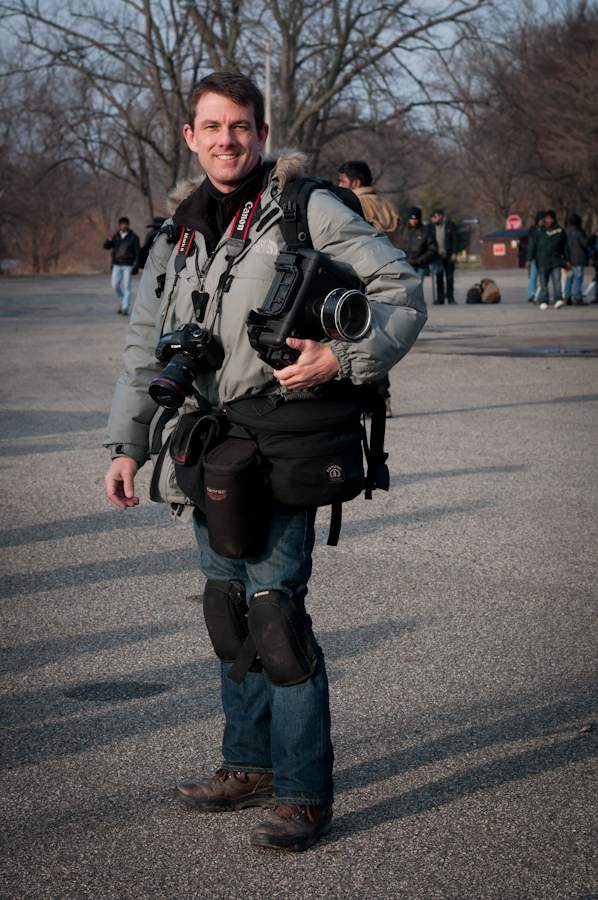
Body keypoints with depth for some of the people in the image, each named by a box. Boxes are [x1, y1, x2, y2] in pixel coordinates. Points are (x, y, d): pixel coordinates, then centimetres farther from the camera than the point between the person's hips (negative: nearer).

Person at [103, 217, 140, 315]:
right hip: (117, 265, 3)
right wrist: (110, 239, -17)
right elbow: (106, 246, 3)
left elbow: (137, 252, 0)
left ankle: (125, 308, -8)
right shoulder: (116, 236, 9)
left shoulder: (133, 237, 1)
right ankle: (122, 302, 21)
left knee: (126, 287, -7)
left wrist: (135, 266, -8)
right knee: (115, 286, -3)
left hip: (128, 266, -3)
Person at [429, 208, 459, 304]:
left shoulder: (450, 226, 1)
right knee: (439, 278, -2)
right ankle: (440, 298, 0)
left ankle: (450, 298, 8)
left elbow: (455, 240, 1)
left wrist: (454, 254, -7)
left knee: (450, 277, 2)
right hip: (438, 256, 1)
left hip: (448, 256, -1)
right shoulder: (432, 226, 7)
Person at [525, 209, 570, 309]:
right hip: (542, 261, 0)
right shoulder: (538, 231, 4)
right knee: (543, 283, 4)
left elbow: (565, 247, 17)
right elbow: (532, 246, 6)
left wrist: (567, 260, 18)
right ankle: (543, 302, 12)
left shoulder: (560, 231, 7)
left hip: (555, 261, 0)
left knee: (556, 280, -14)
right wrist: (529, 259, 0)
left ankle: (558, 300, -21)